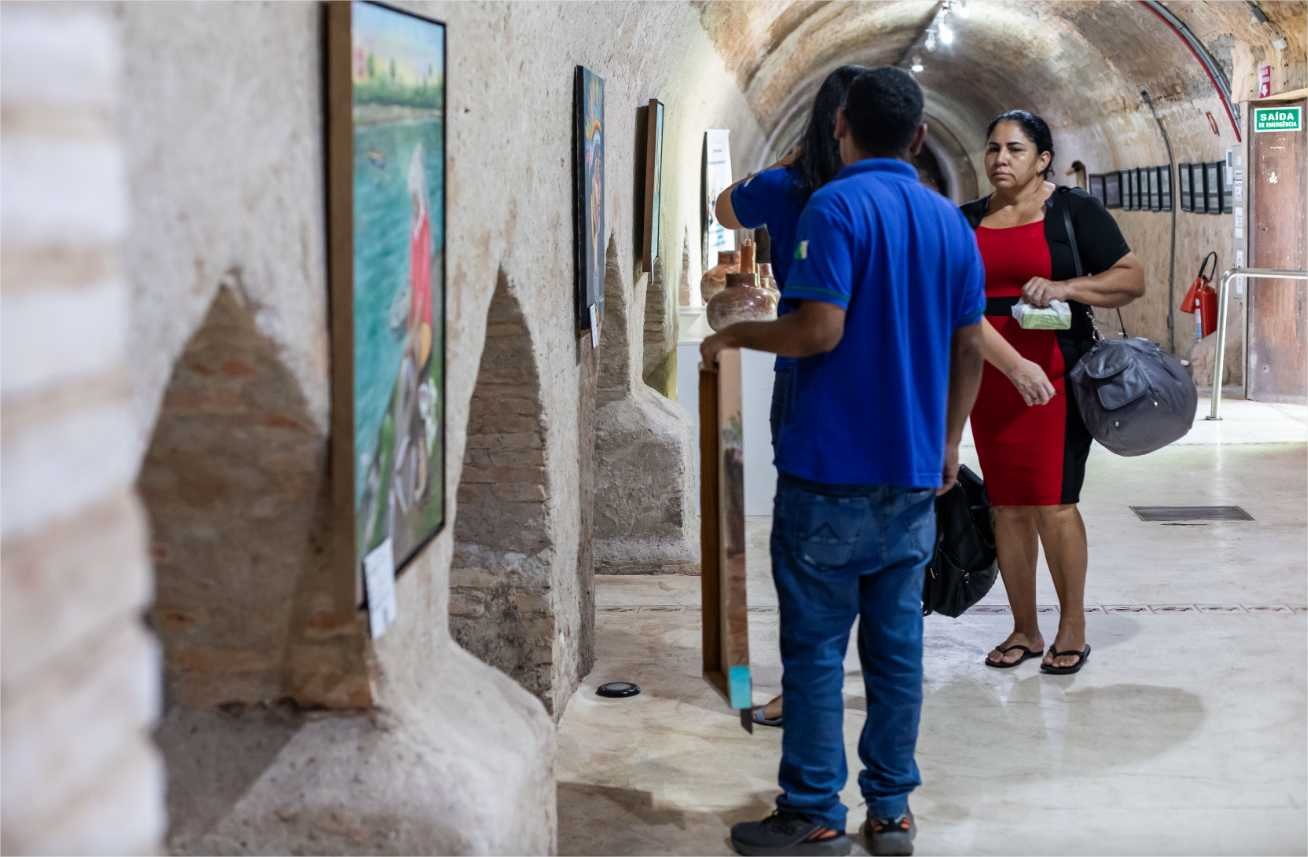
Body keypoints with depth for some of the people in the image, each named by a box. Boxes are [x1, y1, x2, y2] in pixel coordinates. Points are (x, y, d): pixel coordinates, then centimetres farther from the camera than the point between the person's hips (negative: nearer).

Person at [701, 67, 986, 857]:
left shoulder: (838, 206, -11)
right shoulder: (951, 221, 9)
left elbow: (819, 330, -20)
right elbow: (970, 350, 11)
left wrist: (736, 336, -3)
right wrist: (949, 442, 22)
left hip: (831, 470, -6)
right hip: (914, 473, 6)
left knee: (816, 644, 1)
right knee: (897, 642, 10)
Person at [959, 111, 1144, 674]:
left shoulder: (1073, 210, 0)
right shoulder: (967, 222, 9)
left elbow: (1133, 279, -2)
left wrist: (1065, 287, -17)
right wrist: (1015, 365, -11)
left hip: (1058, 375, -4)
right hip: (990, 379, 4)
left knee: (1051, 501, -7)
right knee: (1006, 506, 7)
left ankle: (1073, 627, 8)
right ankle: (1024, 630, 17)